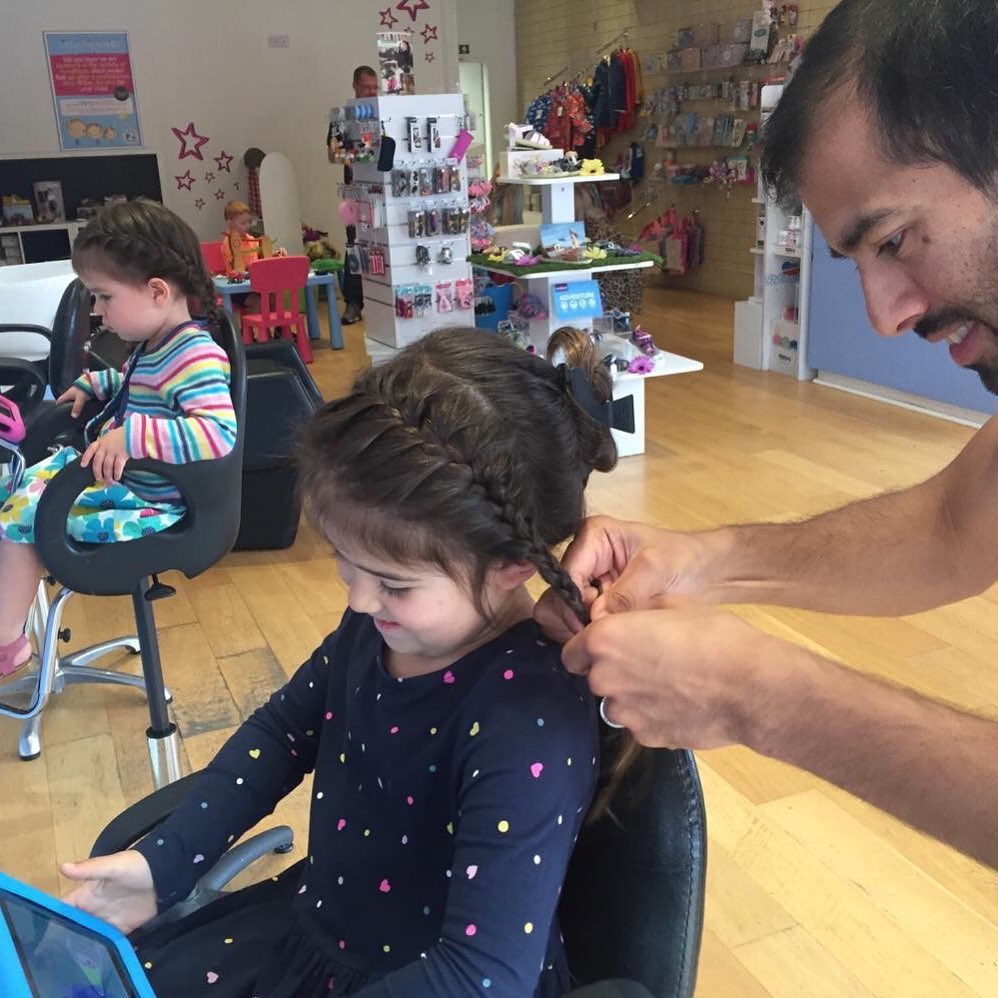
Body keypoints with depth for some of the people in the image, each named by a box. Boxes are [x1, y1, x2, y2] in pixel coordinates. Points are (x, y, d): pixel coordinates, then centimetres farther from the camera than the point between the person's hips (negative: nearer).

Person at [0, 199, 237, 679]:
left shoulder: (195, 357, -27)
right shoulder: (155, 346, 4)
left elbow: (220, 435, -43)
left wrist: (132, 435, -46)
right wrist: (93, 383, 19)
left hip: (150, 503, -10)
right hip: (118, 476, 10)